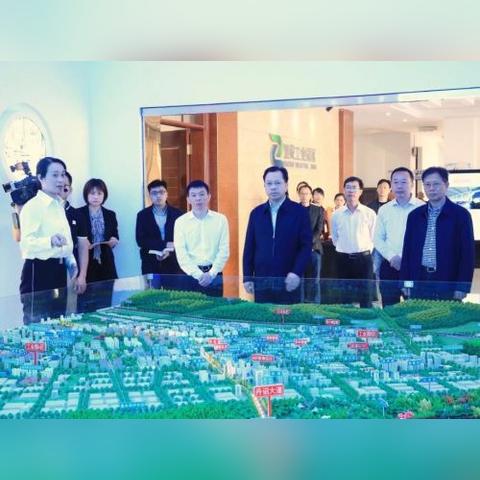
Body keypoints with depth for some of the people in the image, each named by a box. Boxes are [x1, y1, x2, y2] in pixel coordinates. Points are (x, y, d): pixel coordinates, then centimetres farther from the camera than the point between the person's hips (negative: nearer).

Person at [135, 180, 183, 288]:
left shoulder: (177, 214, 4)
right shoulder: (142, 215, 5)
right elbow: (141, 240, -5)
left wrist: (170, 251, -17)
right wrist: (165, 245, -15)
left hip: (173, 264, 0)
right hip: (150, 265, 0)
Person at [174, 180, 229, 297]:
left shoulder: (220, 219, 4)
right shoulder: (181, 222, 2)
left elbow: (224, 251, 0)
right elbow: (181, 254, -4)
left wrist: (211, 274, -10)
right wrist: (199, 275, -12)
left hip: (214, 275, 0)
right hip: (191, 275, 0)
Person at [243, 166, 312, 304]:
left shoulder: (299, 212, 0)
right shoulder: (256, 213, 9)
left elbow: (306, 246, -4)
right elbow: (249, 248, 10)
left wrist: (297, 273, -15)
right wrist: (247, 277, 4)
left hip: (288, 282, -2)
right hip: (261, 282, 3)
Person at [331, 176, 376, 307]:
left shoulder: (369, 213, -3)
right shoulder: (337, 214, 3)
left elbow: (373, 238, 2)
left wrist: (364, 251, 3)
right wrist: (344, 248, 10)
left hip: (363, 258, -2)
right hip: (343, 259, 2)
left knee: (365, 296, 2)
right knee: (345, 296, 9)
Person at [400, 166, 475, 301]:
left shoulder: (461, 214, -2)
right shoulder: (414, 215, 9)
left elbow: (467, 253, -4)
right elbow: (407, 250, 11)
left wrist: (462, 287, -10)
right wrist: (406, 283, 6)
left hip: (448, 283, -3)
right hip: (419, 282, 3)